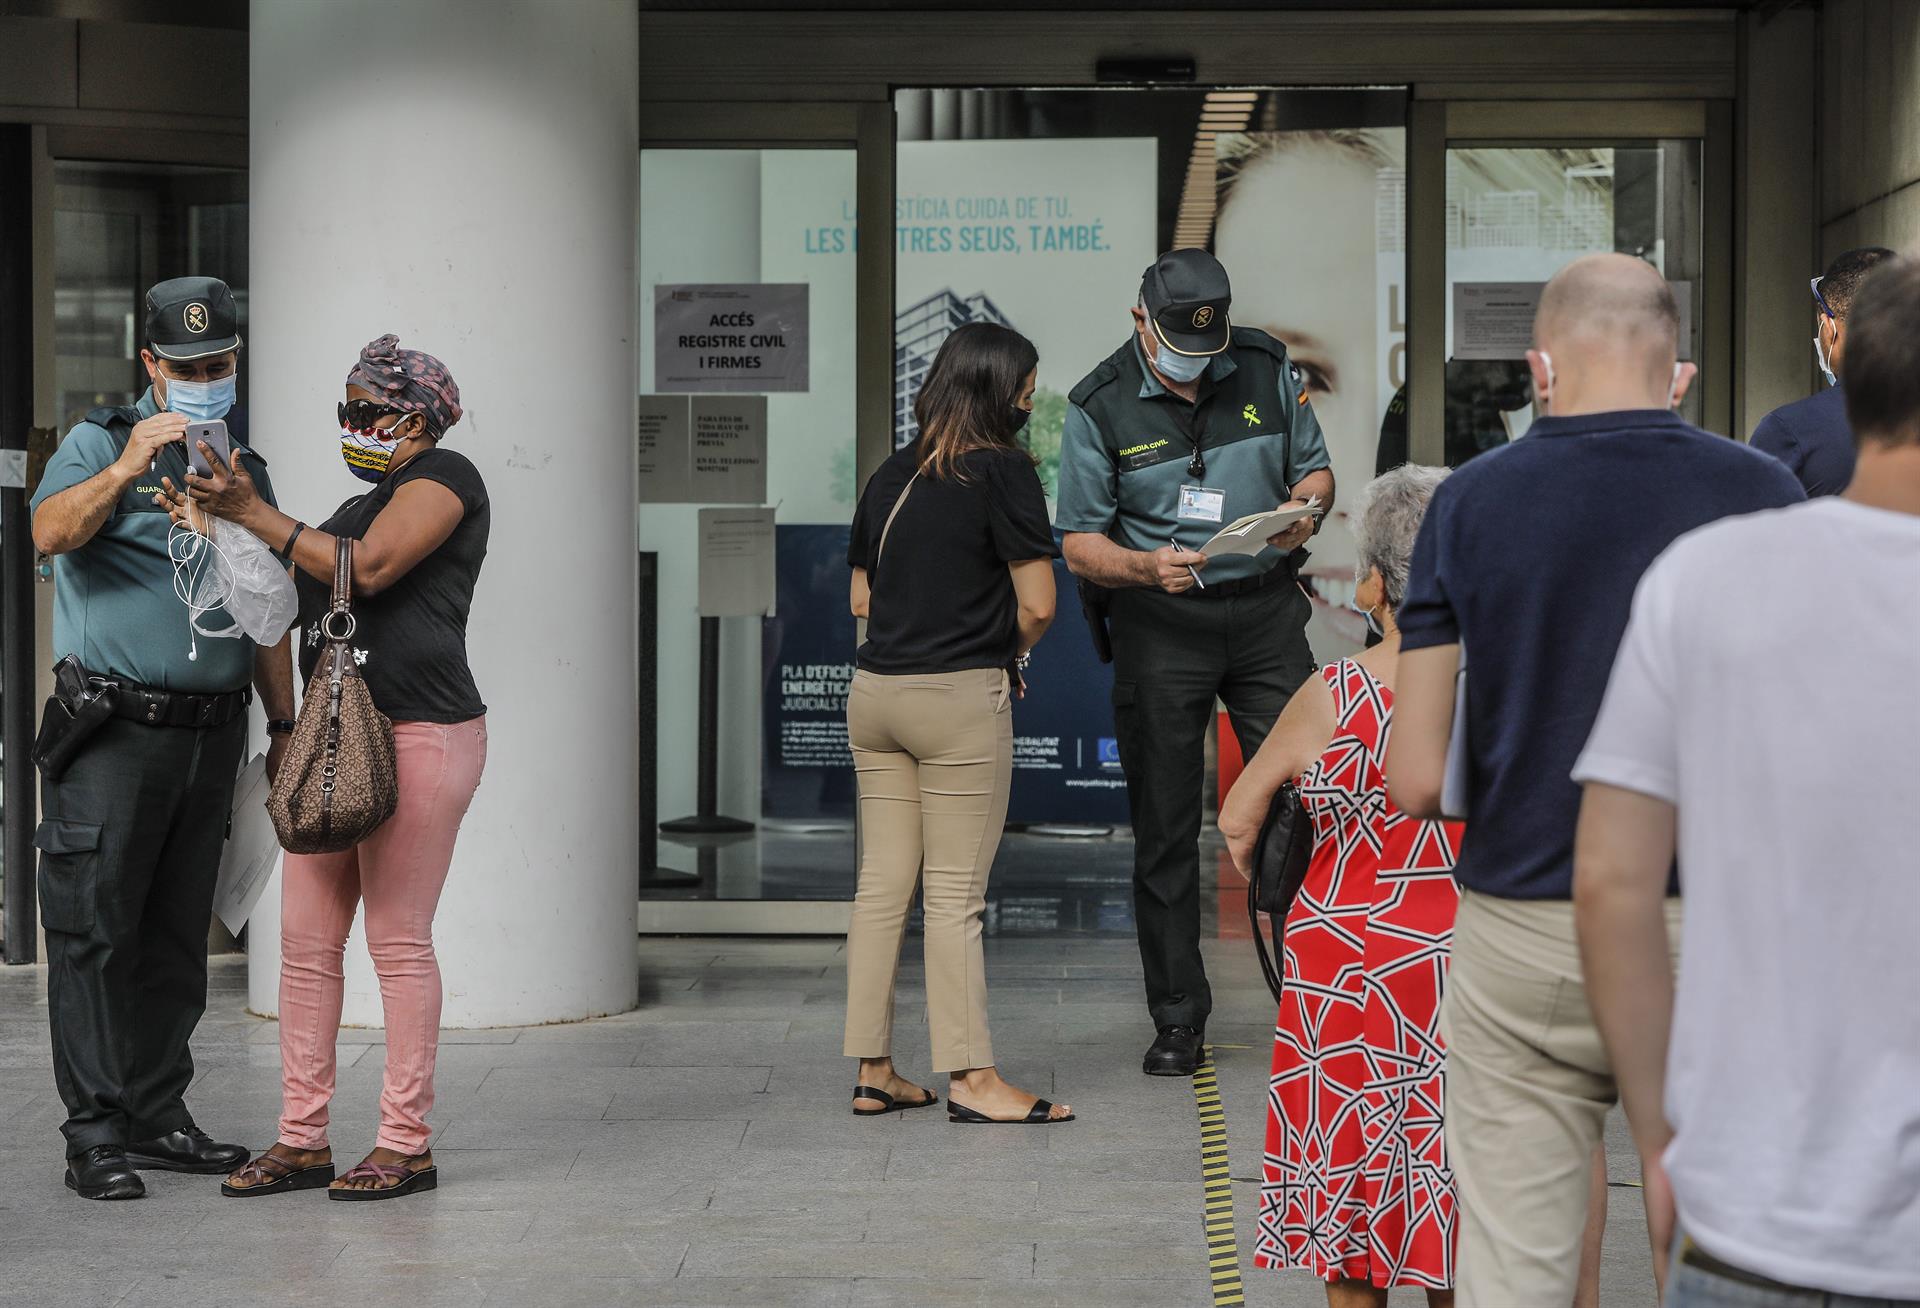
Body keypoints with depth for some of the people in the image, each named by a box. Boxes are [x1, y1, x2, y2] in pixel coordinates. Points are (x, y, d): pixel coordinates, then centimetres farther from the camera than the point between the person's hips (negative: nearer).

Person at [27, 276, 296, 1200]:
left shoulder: (246, 470, 18)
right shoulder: (99, 442, 1)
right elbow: (50, 532, -18)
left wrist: (286, 727, 15)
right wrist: (127, 468, -29)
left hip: (213, 733, 5)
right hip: (114, 731, -5)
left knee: (177, 936, 9)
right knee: (95, 932, -5)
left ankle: (159, 1116, 16)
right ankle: (96, 1133, -2)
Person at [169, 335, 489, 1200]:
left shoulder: (442, 476, -2)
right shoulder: (359, 507, 26)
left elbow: (368, 569, -16)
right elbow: (297, 598, 16)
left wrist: (253, 514, -12)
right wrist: (216, 522, 5)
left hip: (418, 737, -9)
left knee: (399, 941, -6)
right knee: (307, 941, 5)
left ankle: (406, 1145, 0)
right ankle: (302, 1140, 9)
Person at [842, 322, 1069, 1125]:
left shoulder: (891, 476, 11)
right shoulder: (1002, 471, -8)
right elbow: (1038, 606, -11)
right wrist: (1011, 652, 7)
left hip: (876, 692, 6)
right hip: (961, 696, -6)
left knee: (883, 884, 10)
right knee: (954, 894, -2)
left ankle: (873, 1072, 15)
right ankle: (972, 1080, 2)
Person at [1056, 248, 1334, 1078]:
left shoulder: (1266, 370, 3)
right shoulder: (1100, 408, -4)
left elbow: (1315, 469, 14)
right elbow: (1080, 543, -3)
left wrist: (1305, 508, -10)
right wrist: (1148, 566, -23)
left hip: (1266, 610, 2)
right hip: (1161, 623, -1)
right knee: (1164, 829, 2)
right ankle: (1177, 1019, 12)